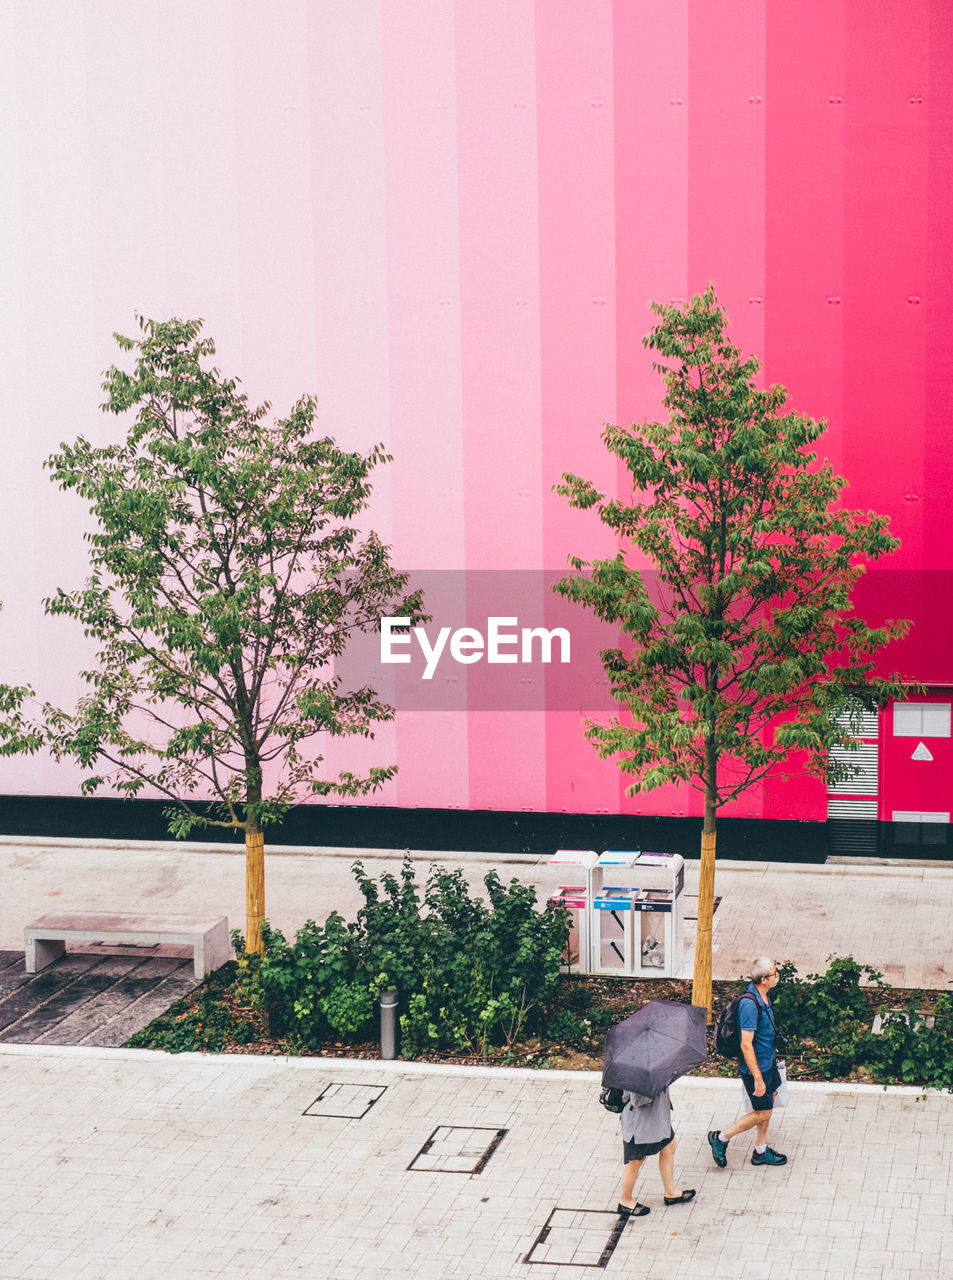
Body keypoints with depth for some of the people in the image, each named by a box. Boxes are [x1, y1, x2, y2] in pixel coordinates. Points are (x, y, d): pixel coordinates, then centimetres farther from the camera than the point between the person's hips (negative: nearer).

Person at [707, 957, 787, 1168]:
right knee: (762, 1113, 1)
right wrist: (757, 1078, -25)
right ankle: (721, 1138, 14)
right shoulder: (749, 1004, -29)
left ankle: (761, 1151, 33)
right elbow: (746, 1044, -28)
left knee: (766, 1107, 18)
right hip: (756, 1067, -9)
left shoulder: (763, 997, 1)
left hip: (768, 1063, 9)